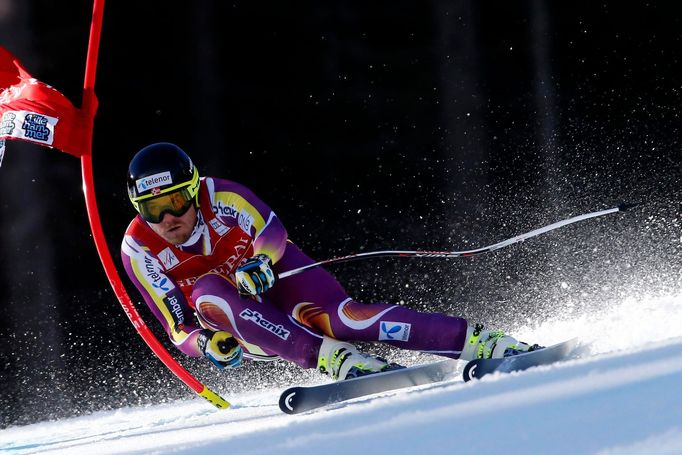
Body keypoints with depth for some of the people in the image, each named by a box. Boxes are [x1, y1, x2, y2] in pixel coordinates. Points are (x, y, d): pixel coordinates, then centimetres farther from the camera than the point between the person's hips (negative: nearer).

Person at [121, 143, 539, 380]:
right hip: (244, 329, 1)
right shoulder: (138, 249, -14)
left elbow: (272, 229, -14)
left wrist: (260, 261, -37)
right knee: (206, 293, -32)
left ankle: (483, 342, -37)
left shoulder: (219, 196, -18)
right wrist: (207, 344, -33)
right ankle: (335, 359, -43)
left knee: (340, 315, -31)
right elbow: (178, 325, -11)